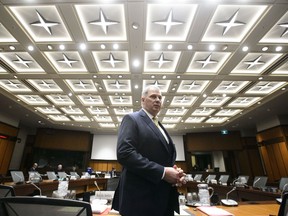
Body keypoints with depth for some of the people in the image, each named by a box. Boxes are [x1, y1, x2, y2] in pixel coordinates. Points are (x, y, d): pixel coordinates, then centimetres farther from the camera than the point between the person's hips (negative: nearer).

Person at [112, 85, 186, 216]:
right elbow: (124, 153, -21)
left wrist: (176, 171, -2)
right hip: (141, 198, -7)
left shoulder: (160, 126, 17)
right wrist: (162, 172, -21)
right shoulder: (131, 119, -7)